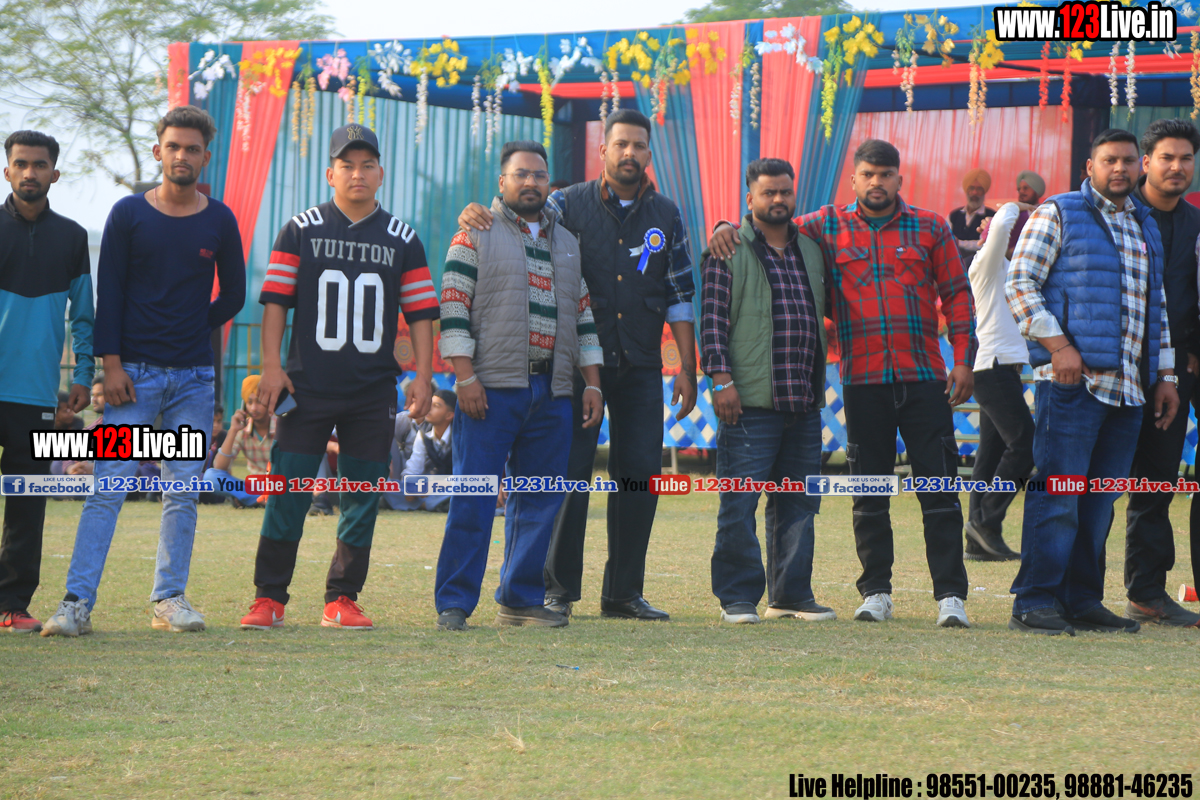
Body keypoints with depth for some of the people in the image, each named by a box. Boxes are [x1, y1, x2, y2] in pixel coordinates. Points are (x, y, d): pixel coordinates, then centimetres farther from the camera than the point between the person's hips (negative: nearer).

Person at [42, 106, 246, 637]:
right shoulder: (128, 214, 1)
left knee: (183, 489, 3)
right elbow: (109, 293, -1)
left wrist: (193, 331, 7)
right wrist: (112, 363, -8)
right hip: (134, 373, -2)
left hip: (194, 376, 2)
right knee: (109, 486, -9)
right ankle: (77, 602, -11)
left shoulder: (220, 222, 7)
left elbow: (232, 296, 15)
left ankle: (169, 599, 11)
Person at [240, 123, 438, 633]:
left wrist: (422, 375, 2)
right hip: (307, 386, -2)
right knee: (288, 492, -4)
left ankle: (342, 600, 10)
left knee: (362, 496, 3)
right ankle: (269, 598, 2)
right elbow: (275, 300, 2)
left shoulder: (402, 241, 9)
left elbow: (420, 312, 10)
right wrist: (272, 366, -6)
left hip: (374, 393, 2)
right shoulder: (300, 231, 5)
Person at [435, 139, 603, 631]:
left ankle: (521, 599, 13)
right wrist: (465, 377, -13)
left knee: (540, 498, 5)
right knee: (473, 497, -7)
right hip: (491, 387, -5)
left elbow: (583, 316, 20)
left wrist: (592, 383, 11)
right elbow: (454, 310, -4)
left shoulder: (567, 244, 19)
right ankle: (453, 604, -5)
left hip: (551, 392, 5)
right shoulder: (475, 236, 3)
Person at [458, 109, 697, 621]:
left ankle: (623, 592, 10)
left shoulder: (665, 217, 8)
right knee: (569, 472, -3)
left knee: (640, 474, 2)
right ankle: (558, 589, 5)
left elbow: (679, 295, 10)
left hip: (640, 367, 3)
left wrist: (687, 367, 5)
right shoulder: (571, 205, 1)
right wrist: (477, 218, -25)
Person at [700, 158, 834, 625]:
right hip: (749, 401, -6)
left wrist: (821, 385, 15)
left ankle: (791, 594, 17)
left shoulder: (811, 251, 16)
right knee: (739, 503, -5)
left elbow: (830, 309, 25)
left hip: (804, 403, 6)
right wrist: (721, 379, -12)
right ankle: (738, 597, 3)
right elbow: (713, 320, -5)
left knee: (798, 502, 9)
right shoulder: (729, 251, 0)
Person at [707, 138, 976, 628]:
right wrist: (728, 228, -7)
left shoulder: (930, 228, 8)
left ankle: (950, 594, 0)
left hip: (925, 378, -1)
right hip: (863, 380, 1)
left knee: (938, 487, -3)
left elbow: (957, 294, 9)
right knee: (869, 492, 5)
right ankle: (876, 592, 14)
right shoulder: (829, 227, 8)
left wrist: (963, 359, 2)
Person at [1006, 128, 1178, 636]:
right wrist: (1058, 345, -14)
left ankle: (1082, 600, 13)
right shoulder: (1058, 214, 2)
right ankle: (1034, 603, -8)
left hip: (1128, 385, 6)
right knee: (1057, 493, -10)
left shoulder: (1146, 227, 22)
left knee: (1100, 499, 7)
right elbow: (1019, 284, -5)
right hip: (1072, 379, -6)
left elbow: (1156, 307, 27)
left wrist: (1165, 374, 19)